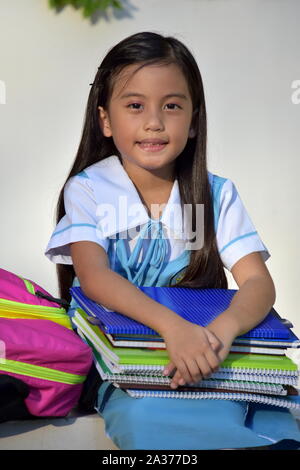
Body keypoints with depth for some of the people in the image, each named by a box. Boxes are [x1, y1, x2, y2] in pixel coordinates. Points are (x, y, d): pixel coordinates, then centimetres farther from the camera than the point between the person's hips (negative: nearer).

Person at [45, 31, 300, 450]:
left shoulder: (217, 194, 2)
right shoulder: (87, 189, -3)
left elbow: (258, 282, -8)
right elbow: (93, 275, -18)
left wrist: (223, 329, -32)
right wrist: (173, 326, -35)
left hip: (202, 349, 1)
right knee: (142, 419, -33)